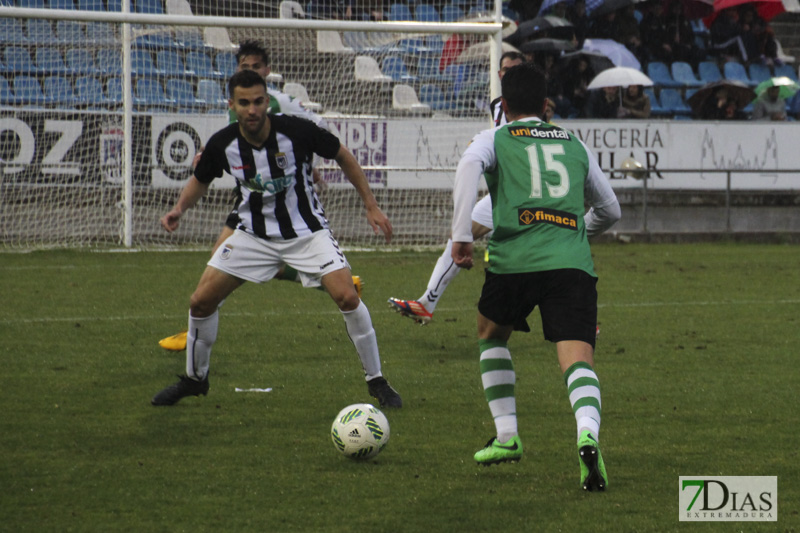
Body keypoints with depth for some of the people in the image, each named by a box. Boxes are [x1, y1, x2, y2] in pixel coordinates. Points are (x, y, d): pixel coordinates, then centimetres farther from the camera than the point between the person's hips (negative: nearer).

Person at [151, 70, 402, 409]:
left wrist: (371, 206, -2)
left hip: (307, 231, -3)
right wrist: (180, 209, -11)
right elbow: (201, 180, 9)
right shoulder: (222, 144, -13)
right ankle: (195, 379, 21)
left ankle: (377, 382, -4)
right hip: (254, 235, 3)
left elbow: (342, 156, -3)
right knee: (201, 301, -3)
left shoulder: (297, 131, -21)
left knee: (347, 297, -21)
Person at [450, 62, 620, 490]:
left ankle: (506, 436, 25)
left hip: (514, 261, -1)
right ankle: (587, 435, -38)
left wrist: (461, 236, -12)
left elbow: (469, 166, -10)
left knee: (491, 335, 28)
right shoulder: (575, 146, 25)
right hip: (573, 263, 1)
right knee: (578, 359, -9)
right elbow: (610, 210, 32)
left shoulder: (493, 139, 15)